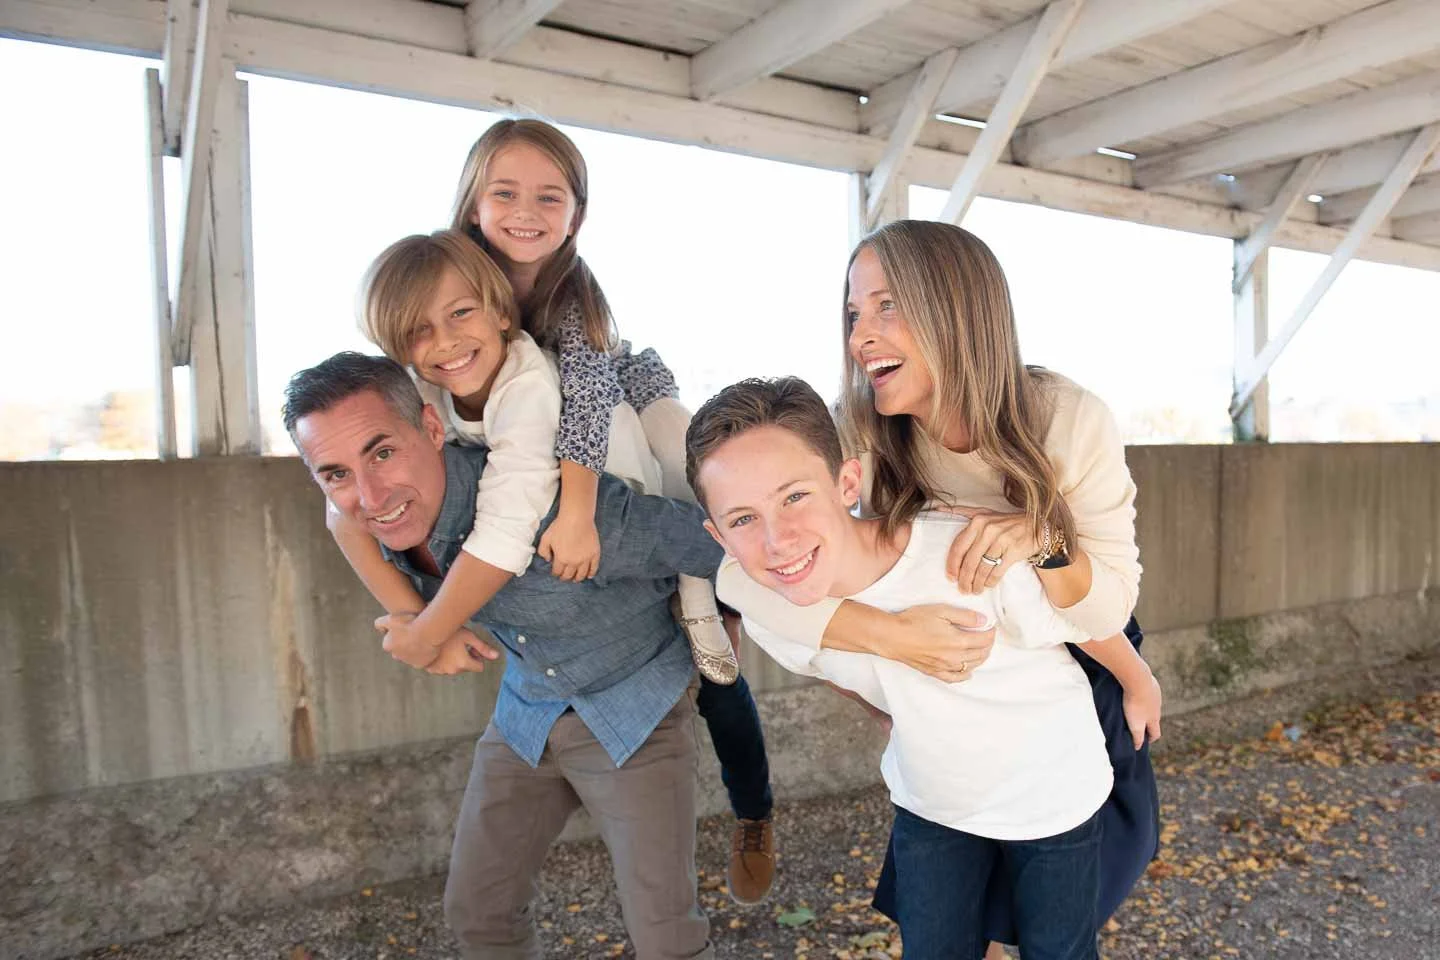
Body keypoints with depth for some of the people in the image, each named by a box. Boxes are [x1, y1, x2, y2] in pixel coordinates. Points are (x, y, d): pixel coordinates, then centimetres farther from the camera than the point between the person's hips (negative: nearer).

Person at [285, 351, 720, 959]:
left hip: (635, 708, -6)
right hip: (525, 708, 6)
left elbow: (721, 541, -26)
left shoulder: (549, 504, -37)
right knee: (476, 910, 13)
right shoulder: (392, 520, -14)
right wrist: (441, 631, 4)